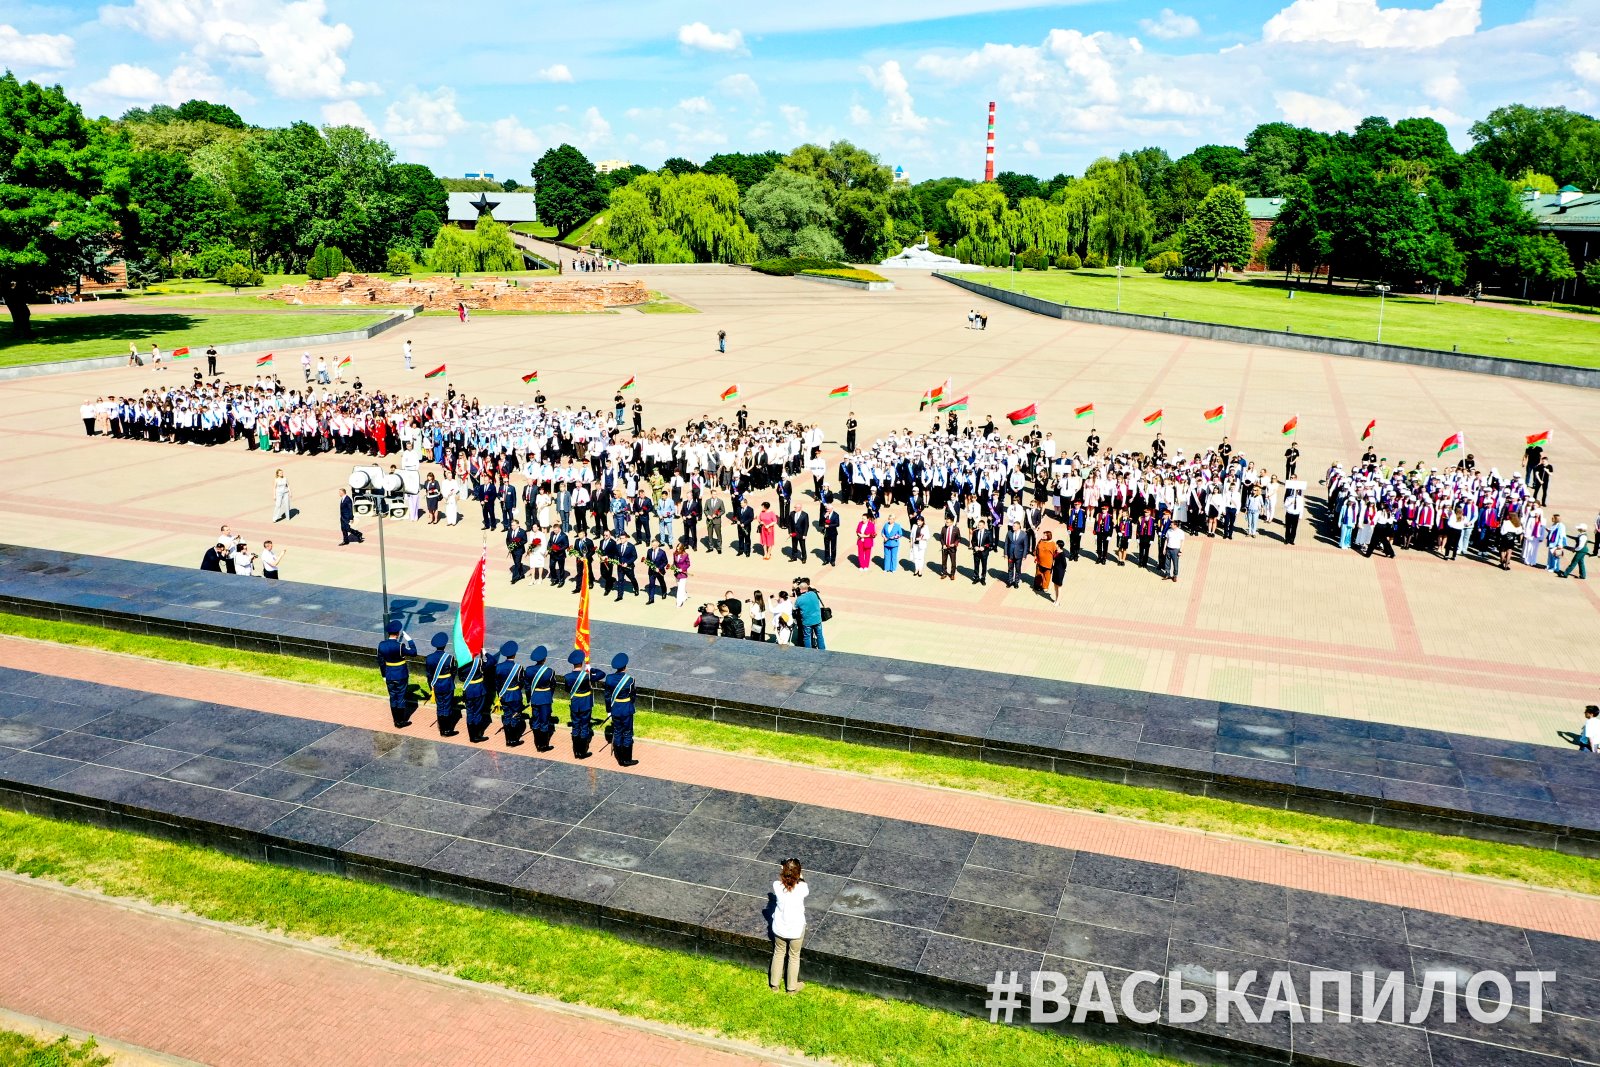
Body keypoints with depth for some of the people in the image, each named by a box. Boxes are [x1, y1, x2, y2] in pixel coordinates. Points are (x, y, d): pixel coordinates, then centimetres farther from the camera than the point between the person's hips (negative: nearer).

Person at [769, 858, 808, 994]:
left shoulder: (777, 886, -25)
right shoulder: (801, 888, -28)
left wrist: (783, 873, 1)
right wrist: (801, 878, 10)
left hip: (779, 928, 1)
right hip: (796, 929, -1)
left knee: (779, 953, 26)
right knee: (794, 956, 22)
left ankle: (774, 984, 41)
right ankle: (792, 987, 39)